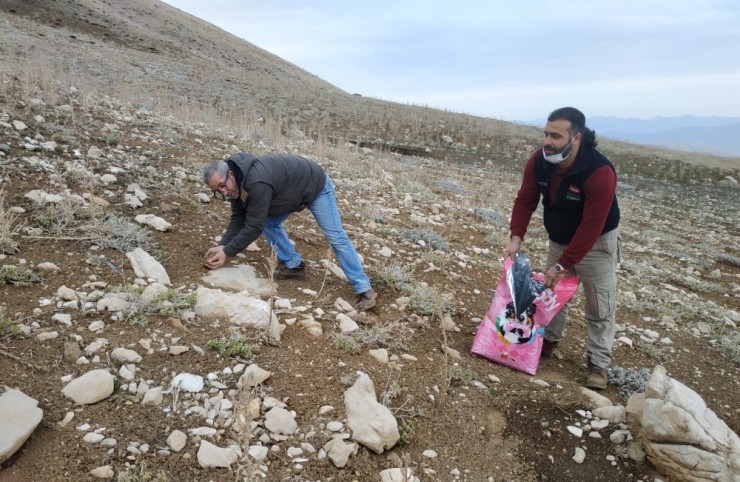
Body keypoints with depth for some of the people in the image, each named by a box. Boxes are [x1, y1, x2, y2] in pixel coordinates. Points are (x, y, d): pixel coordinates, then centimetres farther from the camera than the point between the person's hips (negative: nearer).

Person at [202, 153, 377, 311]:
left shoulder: (257, 182, -39)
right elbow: (238, 219, -4)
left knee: (335, 236, -10)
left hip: (315, 185, -8)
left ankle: (364, 289, -6)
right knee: (269, 223, 2)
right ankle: (294, 265, 16)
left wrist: (227, 252, -27)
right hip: (294, 190, 9)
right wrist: (222, 245, -16)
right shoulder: (237, 181, -10)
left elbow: (254, 226, -34)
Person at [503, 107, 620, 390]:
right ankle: (550, 341, 34)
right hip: (559, 238, 6)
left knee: (600, 306, -1)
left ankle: (598, 364, 10)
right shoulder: (539, 161, -18)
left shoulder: (600, 173, -35)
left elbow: (591, 227, -33)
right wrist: (516, 238, -22)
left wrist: (563, 265, -31)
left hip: (596, 243, -5)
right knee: (553, 290, 16)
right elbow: (525, 200, -9)